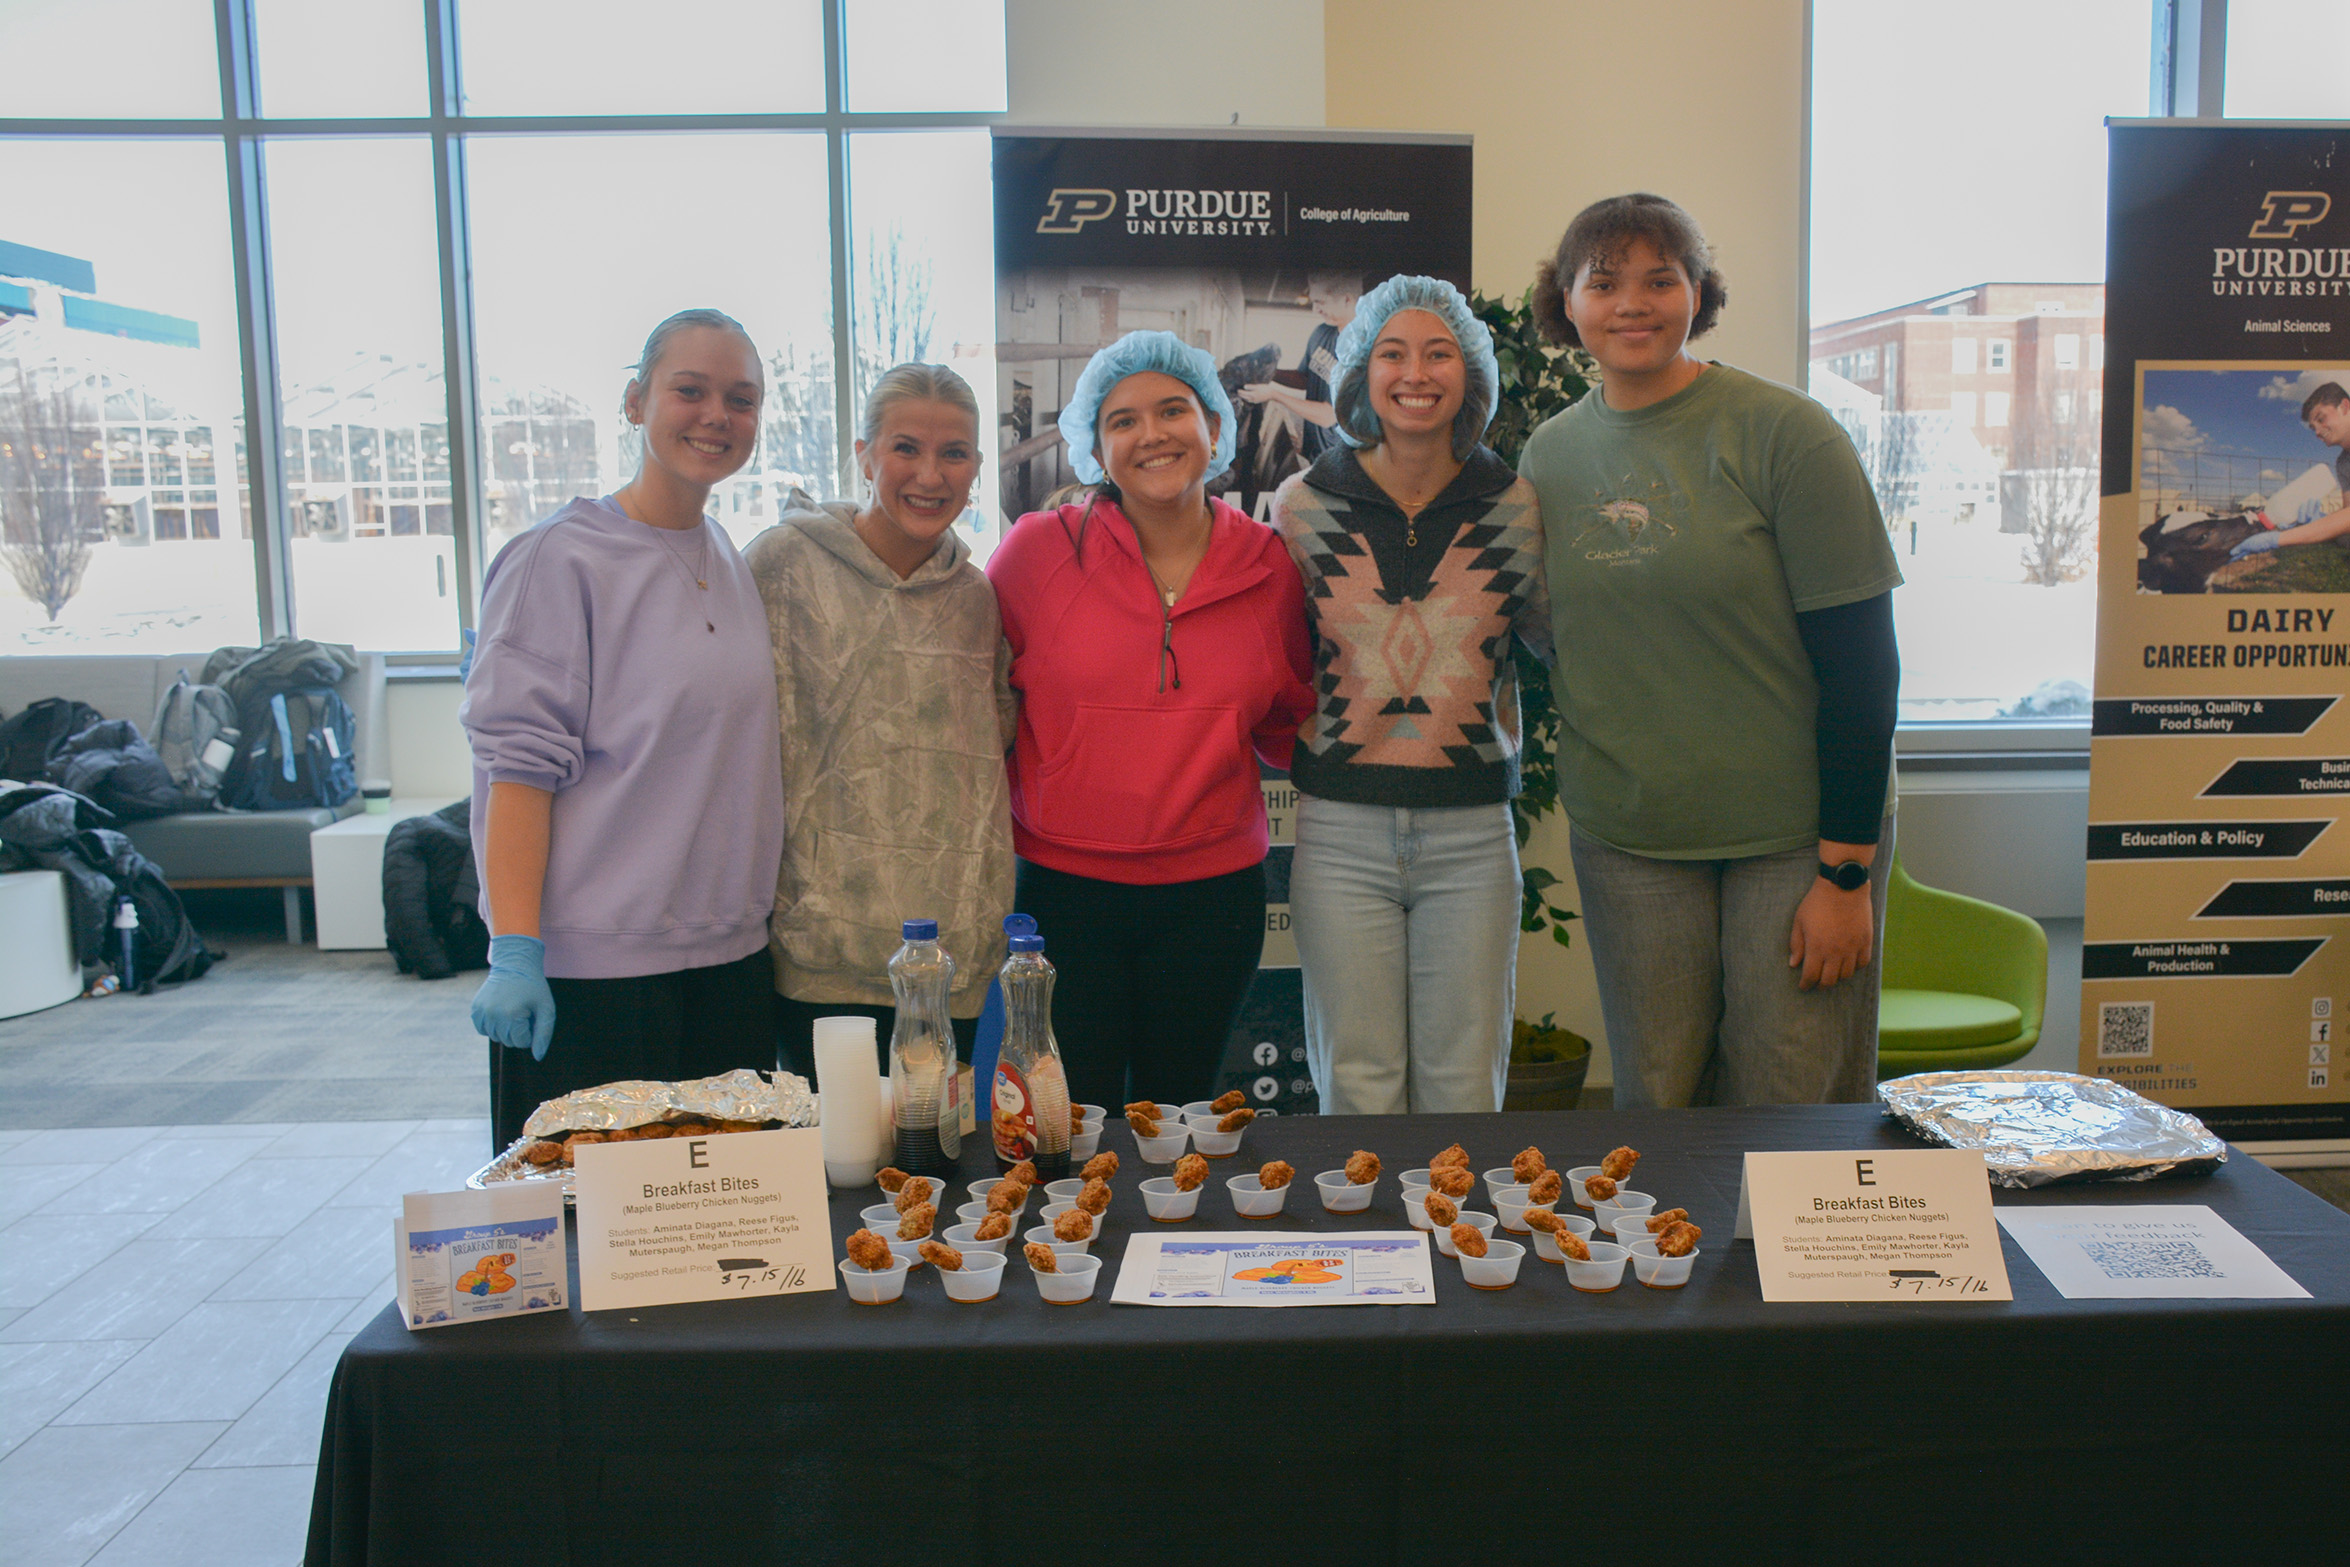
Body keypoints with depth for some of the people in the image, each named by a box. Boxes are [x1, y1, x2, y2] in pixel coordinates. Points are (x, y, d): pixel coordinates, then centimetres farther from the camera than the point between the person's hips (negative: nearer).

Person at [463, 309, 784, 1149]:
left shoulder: (733, 563, 11)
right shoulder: (561, 559, -9)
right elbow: (518, 762, -13)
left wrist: (751, 910, 15)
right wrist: (515, 952, -19)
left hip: (731, 954, 6)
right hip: (593, 964, -6)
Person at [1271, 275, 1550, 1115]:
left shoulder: (1515, 506, 1)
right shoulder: (1303, 505, 0)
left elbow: (1556, 639, 15)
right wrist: (1298, 752, 5)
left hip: (1472, 831, 1)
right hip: (1342, 830, 0)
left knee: (1463, 1090, 7)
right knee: (1357, 1085, 5)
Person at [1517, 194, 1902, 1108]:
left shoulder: (1783, 435, -9)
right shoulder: (1550, 453, 5)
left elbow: (1861, 660, -11)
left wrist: (1846, 871, -12)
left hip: (1798, 834, -3)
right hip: (1623, 838, 4)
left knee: (1787, 1105, 3)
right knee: (1652, 1102, 9)